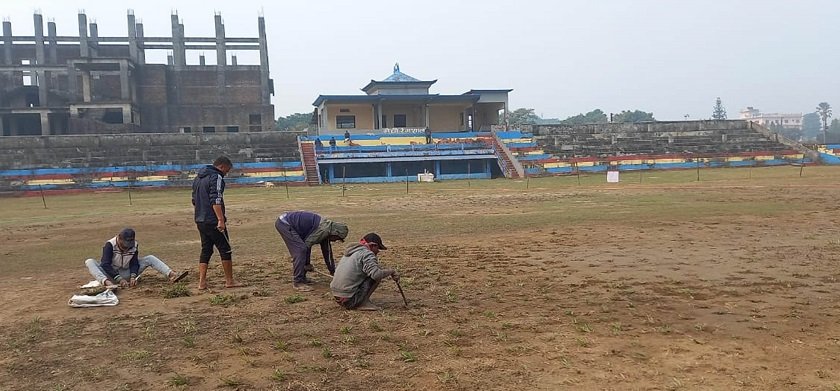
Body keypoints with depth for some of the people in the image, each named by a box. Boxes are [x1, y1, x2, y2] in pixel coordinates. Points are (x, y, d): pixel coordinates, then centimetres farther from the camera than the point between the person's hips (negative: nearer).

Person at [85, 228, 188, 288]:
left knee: (150, 258, -12)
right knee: (89, 262, -31)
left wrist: (133, 276, -30)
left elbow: (134, 263, -9)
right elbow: (105, 265, -29)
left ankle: (172, 275, -33)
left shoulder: (134, 245, -9)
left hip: (126, 274, 3)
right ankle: (108, 283, -59)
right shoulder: (110, 245, -20)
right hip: (110, 274, -3)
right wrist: (119, 279, -40)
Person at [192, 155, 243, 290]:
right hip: (213, 222, -8)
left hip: (200, 221, 9)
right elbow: (216, 201, -22)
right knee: (225, 250, 1)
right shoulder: (216, 178, -12)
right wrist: (221, 220, -25)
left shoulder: (198, 178, 17)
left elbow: (194, 200, 23)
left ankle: (202, 282, 8)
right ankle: (229, 281, 6)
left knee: (206, 250, 12)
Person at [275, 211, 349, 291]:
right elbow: (307, 244, -15)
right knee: (301, 250, -14)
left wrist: (332, 270, 28)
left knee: (302, 249, 13)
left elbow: (327, 251, 22)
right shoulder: (324, 230, -18)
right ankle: (298, 282, -10)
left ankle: (302, 278, 20)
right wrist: (307, 264, -1)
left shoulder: (326, 229, 12)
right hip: (284, 223, -10)